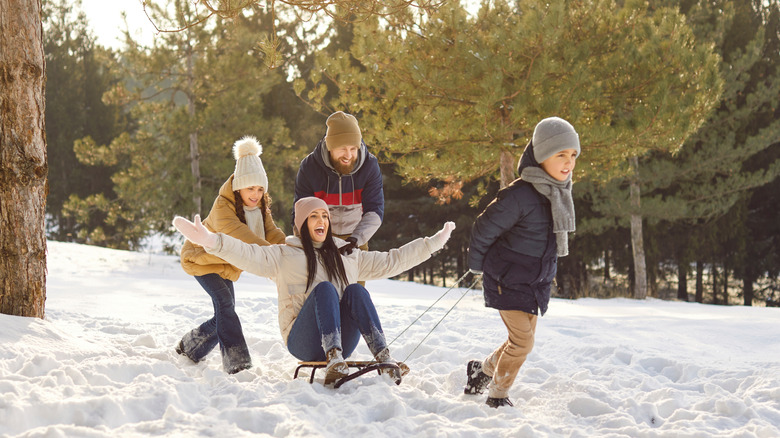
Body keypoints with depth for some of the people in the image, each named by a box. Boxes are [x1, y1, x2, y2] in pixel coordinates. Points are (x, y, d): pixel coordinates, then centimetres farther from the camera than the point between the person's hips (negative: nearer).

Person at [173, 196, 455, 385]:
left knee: (355, 290, -22)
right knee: (325, 288, -27)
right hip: (304, 342, -3)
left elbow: (392, 261, 27)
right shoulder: (284, 255, 10)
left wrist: (433, 243, 24)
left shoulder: (348, 257, 23)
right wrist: (211, 241, -24)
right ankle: (334, 361, -46)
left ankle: (384, 358, -40)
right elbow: (250, 256, -7)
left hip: (343, 342, 3)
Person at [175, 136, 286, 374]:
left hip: (225, 265, 8)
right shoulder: (223, 206, -32)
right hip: (201, 258, -8)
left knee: (225, 314, 7)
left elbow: (271, 232, -17)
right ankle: (237, 363, -30)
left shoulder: (260, 206, -8)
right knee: (225, 303, -25)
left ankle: (188, 348, 30)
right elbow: (237, 232, -46)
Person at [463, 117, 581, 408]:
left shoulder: (559, 193, 1)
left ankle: (483, 370, 40)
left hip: (535, 282, 8)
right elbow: (485, 228, -15)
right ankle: (497, 396, 8)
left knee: (523, 340, 16)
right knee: (522, 340, -12)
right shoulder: (520, 195, -26)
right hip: (508, 281, -8)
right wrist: (477, 265, -1)